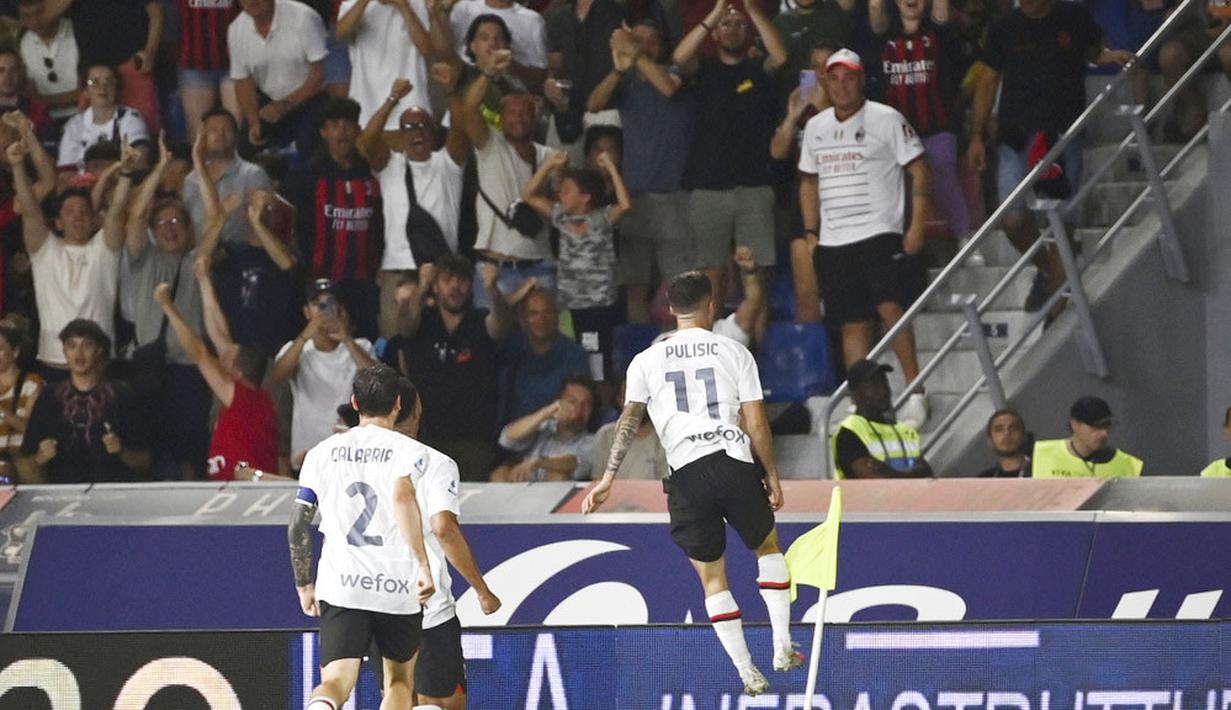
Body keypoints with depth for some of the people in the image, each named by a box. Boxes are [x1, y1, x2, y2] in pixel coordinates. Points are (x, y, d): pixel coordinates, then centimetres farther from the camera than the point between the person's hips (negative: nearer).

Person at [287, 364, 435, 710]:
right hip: (398, 587, -1)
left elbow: (297, 526, 10)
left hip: (340, 586, 1)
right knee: (399, 680, 20)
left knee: (336, 681, -8)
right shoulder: (410, 451, -1)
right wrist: (423, 565, -20)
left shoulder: (323, 453, 11)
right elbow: (402, 497, -22)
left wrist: (304, 585, 21)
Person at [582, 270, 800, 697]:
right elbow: (756, 424, 4)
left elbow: (629, 422, 1)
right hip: (735, 465, 0)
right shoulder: (734, 353, 6)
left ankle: (748, 675, 7)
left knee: (712, 577, 10)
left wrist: (608, 479, 2)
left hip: (686, 474, 0)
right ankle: (782, 649, 21)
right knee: (767, 545, 25)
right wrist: (771, 476, 13)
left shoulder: (647, 361, 8)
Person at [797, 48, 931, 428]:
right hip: (833, 241, 5)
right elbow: (809, 181, 24)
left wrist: (917, 227, -11)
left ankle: (916, 392, -15)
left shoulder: (886, 120, -2)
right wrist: (810, 232, 14)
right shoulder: (816, 127, 14)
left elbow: (919, 170, -4)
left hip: (881, 235, -5)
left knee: (890, 307, -21)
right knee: (853, 325, 4)